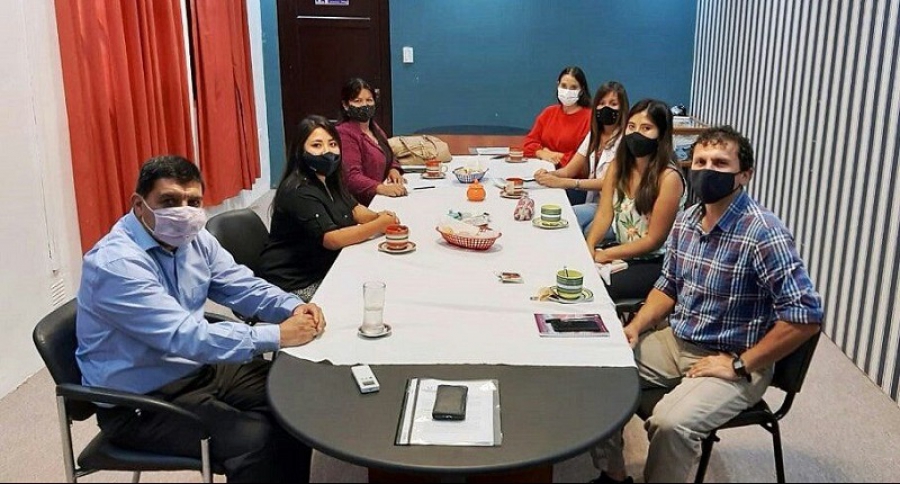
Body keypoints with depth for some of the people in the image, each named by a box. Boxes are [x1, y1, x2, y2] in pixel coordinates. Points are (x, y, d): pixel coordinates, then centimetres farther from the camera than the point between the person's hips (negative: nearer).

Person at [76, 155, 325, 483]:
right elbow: (183, 336, -33)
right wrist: (276, 336, -33)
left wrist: (294, 307, -16)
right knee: (255, 438, -24)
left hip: (197, 368, 8)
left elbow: (242, 286, 4)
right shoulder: (115, 263, -26)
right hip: (139, 401, -8)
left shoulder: (193, 238, -1)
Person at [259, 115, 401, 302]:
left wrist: (378, 216, -7)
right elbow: (331, 239, -28)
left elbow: (353, 209, 15)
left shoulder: (329, 179, 6)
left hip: (322, 271, 9)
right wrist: (379, 225, -25)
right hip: (295, 285, -9)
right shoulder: (299, 192, -22)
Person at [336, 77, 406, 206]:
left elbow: (389, 157, 29)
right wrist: (381, 188, -37)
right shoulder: (344, 134, -11)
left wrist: (393, 170, 5)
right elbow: (352, 177, -21)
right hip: (364, 204, -9)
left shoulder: (374, 127, 17)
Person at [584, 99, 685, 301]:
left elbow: (654, 240, -17)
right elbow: (604, 213, -4)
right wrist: (589, 248, -22)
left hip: (656, 264, -6)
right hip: (623, 252, 6)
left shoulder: (669, 178, -19)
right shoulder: (618, 164, 1)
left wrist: (605, 255, -17)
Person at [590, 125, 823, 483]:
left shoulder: (763, 233, -21)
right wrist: (636, 327, -2)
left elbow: (805, 316, -24)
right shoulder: (686, 219, 2)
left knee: (670, 423, -31)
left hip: (733, 362, -7)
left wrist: (740, 365, -20)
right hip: (675, 342, 8)